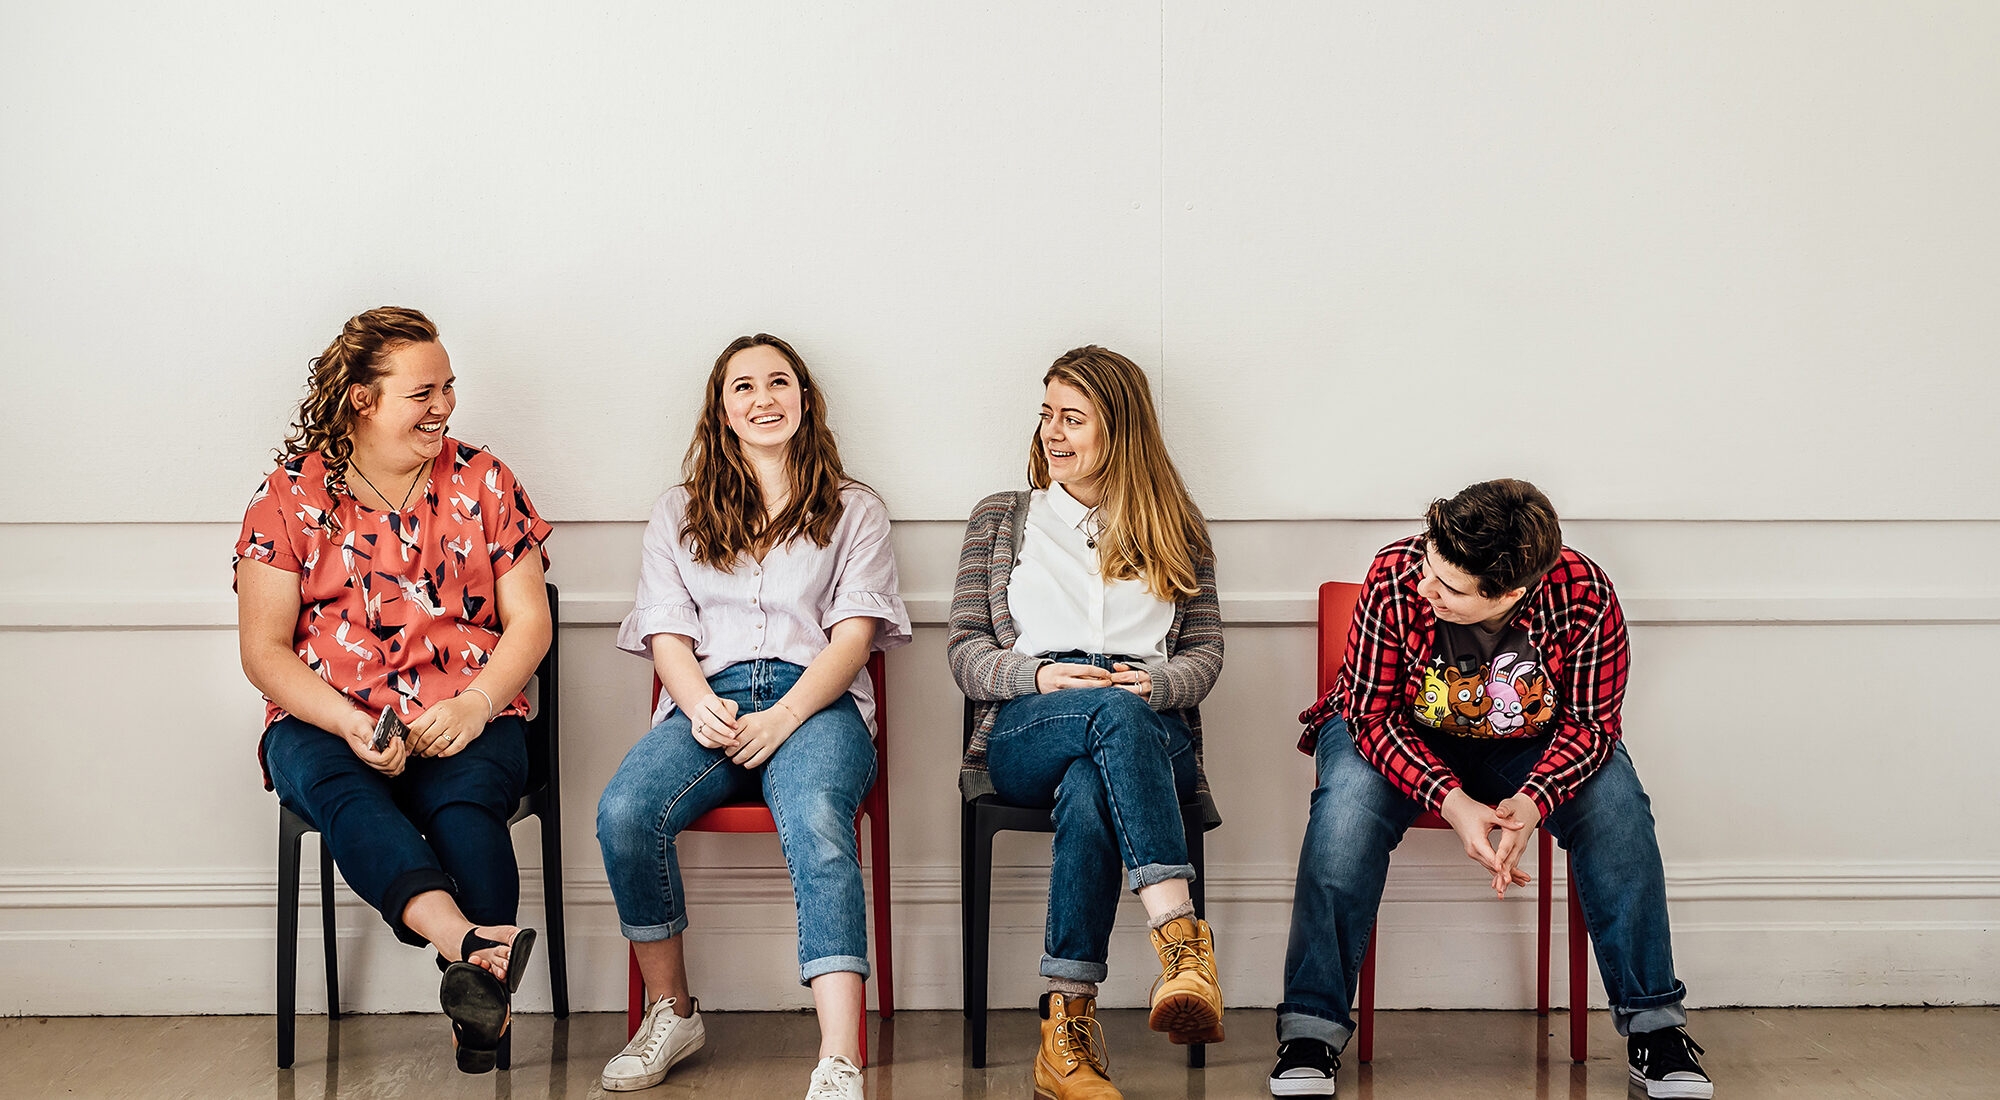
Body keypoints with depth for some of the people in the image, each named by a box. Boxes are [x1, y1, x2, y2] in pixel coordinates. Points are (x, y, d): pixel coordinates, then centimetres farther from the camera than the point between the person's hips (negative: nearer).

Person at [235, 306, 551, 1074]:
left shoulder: (483, 483, 10)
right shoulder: (289, 497, 5)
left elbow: (528, 621, 7)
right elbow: (264, 650, 2)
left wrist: (475, 706, -13)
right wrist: (348, 724, -16)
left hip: (467, 718, 1)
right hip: (325, 722, -1)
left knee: (463, 801, -33)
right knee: (342, 791, -36)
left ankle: (481, 1003, -41)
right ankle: (471, 945, -59)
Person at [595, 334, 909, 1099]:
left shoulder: (855, 511, 18)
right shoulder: (679, 514, 23)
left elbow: (854, 634, 5)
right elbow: (667, 632, 12)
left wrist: (784, 716, -14)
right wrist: (702, 709, -11)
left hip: (817, 703, -2)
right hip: (710, 701, 2)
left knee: (817, 824, -37)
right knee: (624, 813, -31)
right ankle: (672, 1013, -10)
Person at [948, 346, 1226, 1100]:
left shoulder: (1175, 529, 23)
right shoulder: (1000, 519, 23)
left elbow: (1205, 653, 15)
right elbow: (965, 653, 14)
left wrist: (1155, 684, -10)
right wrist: (1039, 676, -8)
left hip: (1154, 733, 0)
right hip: (1023, 738, 0)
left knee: (1088, 791, -40)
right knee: (1115, 714, -40)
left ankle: (1068, 1030, -46)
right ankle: (1183, 938, -53)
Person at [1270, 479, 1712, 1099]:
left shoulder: (1585, 599, -28)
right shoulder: (1396, 579, -31)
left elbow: (1591, 723, -17)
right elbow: (1372, 714, -22)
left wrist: (1533, 800, -37)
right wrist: (1452, 802, -38)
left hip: (1529, 742, 1)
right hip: (1401, 735, -1)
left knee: (1616, 804, -26)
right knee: (1349, 802, -32)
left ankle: (1652, 1023, -13)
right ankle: (1310, 1030, -25)